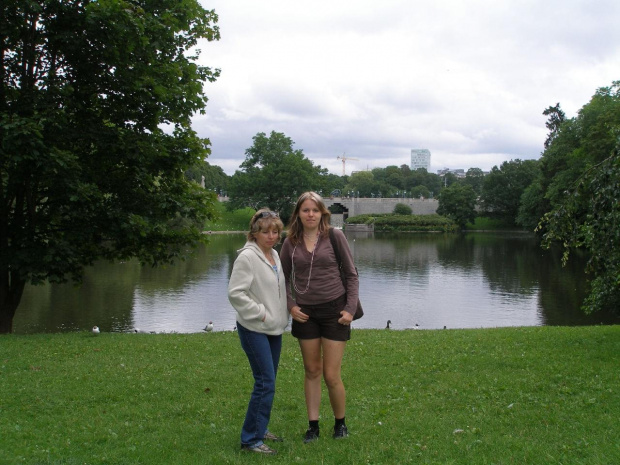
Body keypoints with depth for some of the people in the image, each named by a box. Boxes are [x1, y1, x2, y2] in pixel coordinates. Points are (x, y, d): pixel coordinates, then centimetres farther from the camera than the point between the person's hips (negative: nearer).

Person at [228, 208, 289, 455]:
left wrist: (283, 313, 10)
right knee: (265, 383, -11)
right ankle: (251, 439, -2)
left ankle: (259, 428, 29)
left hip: (274, 328, 8)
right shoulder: (247, 257, -16)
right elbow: (235, 293, -20)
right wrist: (260, 313, -18)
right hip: (255, 330, -8)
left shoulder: (274, 255, 10)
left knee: (268, 381, 14)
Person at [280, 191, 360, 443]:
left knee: (331, 375, -2)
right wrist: (291, 305, 0)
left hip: (333, 309, -3)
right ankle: (313, 426, 21)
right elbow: (283, 279, 13)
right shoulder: (290, 242, 2)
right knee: (312, 371, 10)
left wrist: (350, 308, -6)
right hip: (305, 312, 3)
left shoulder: (335, 236, -5)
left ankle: (340, 423, 21)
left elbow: (351, 274, 0)